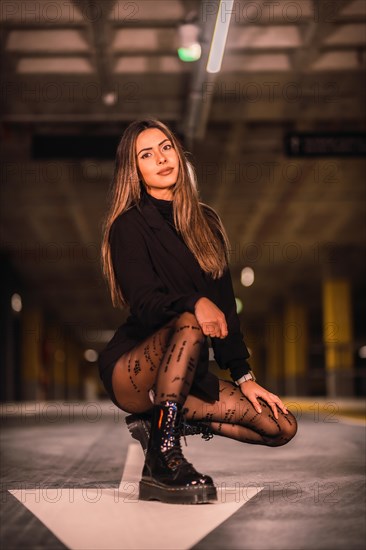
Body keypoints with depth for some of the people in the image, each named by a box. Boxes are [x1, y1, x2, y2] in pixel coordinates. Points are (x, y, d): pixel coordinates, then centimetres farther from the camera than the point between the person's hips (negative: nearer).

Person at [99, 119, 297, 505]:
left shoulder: (205, 222, 12)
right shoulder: (129, 225, -6)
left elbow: (225, 304, 10)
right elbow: (144, 303, -19)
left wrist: (244, 377, 4)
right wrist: (195, 303, -39)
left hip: (185, 373, 6)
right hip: (131, 371, -6)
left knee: (282, 427, -8)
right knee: (190, 323, -37)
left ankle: (162, 419, -5)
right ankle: (165, 457, -35)